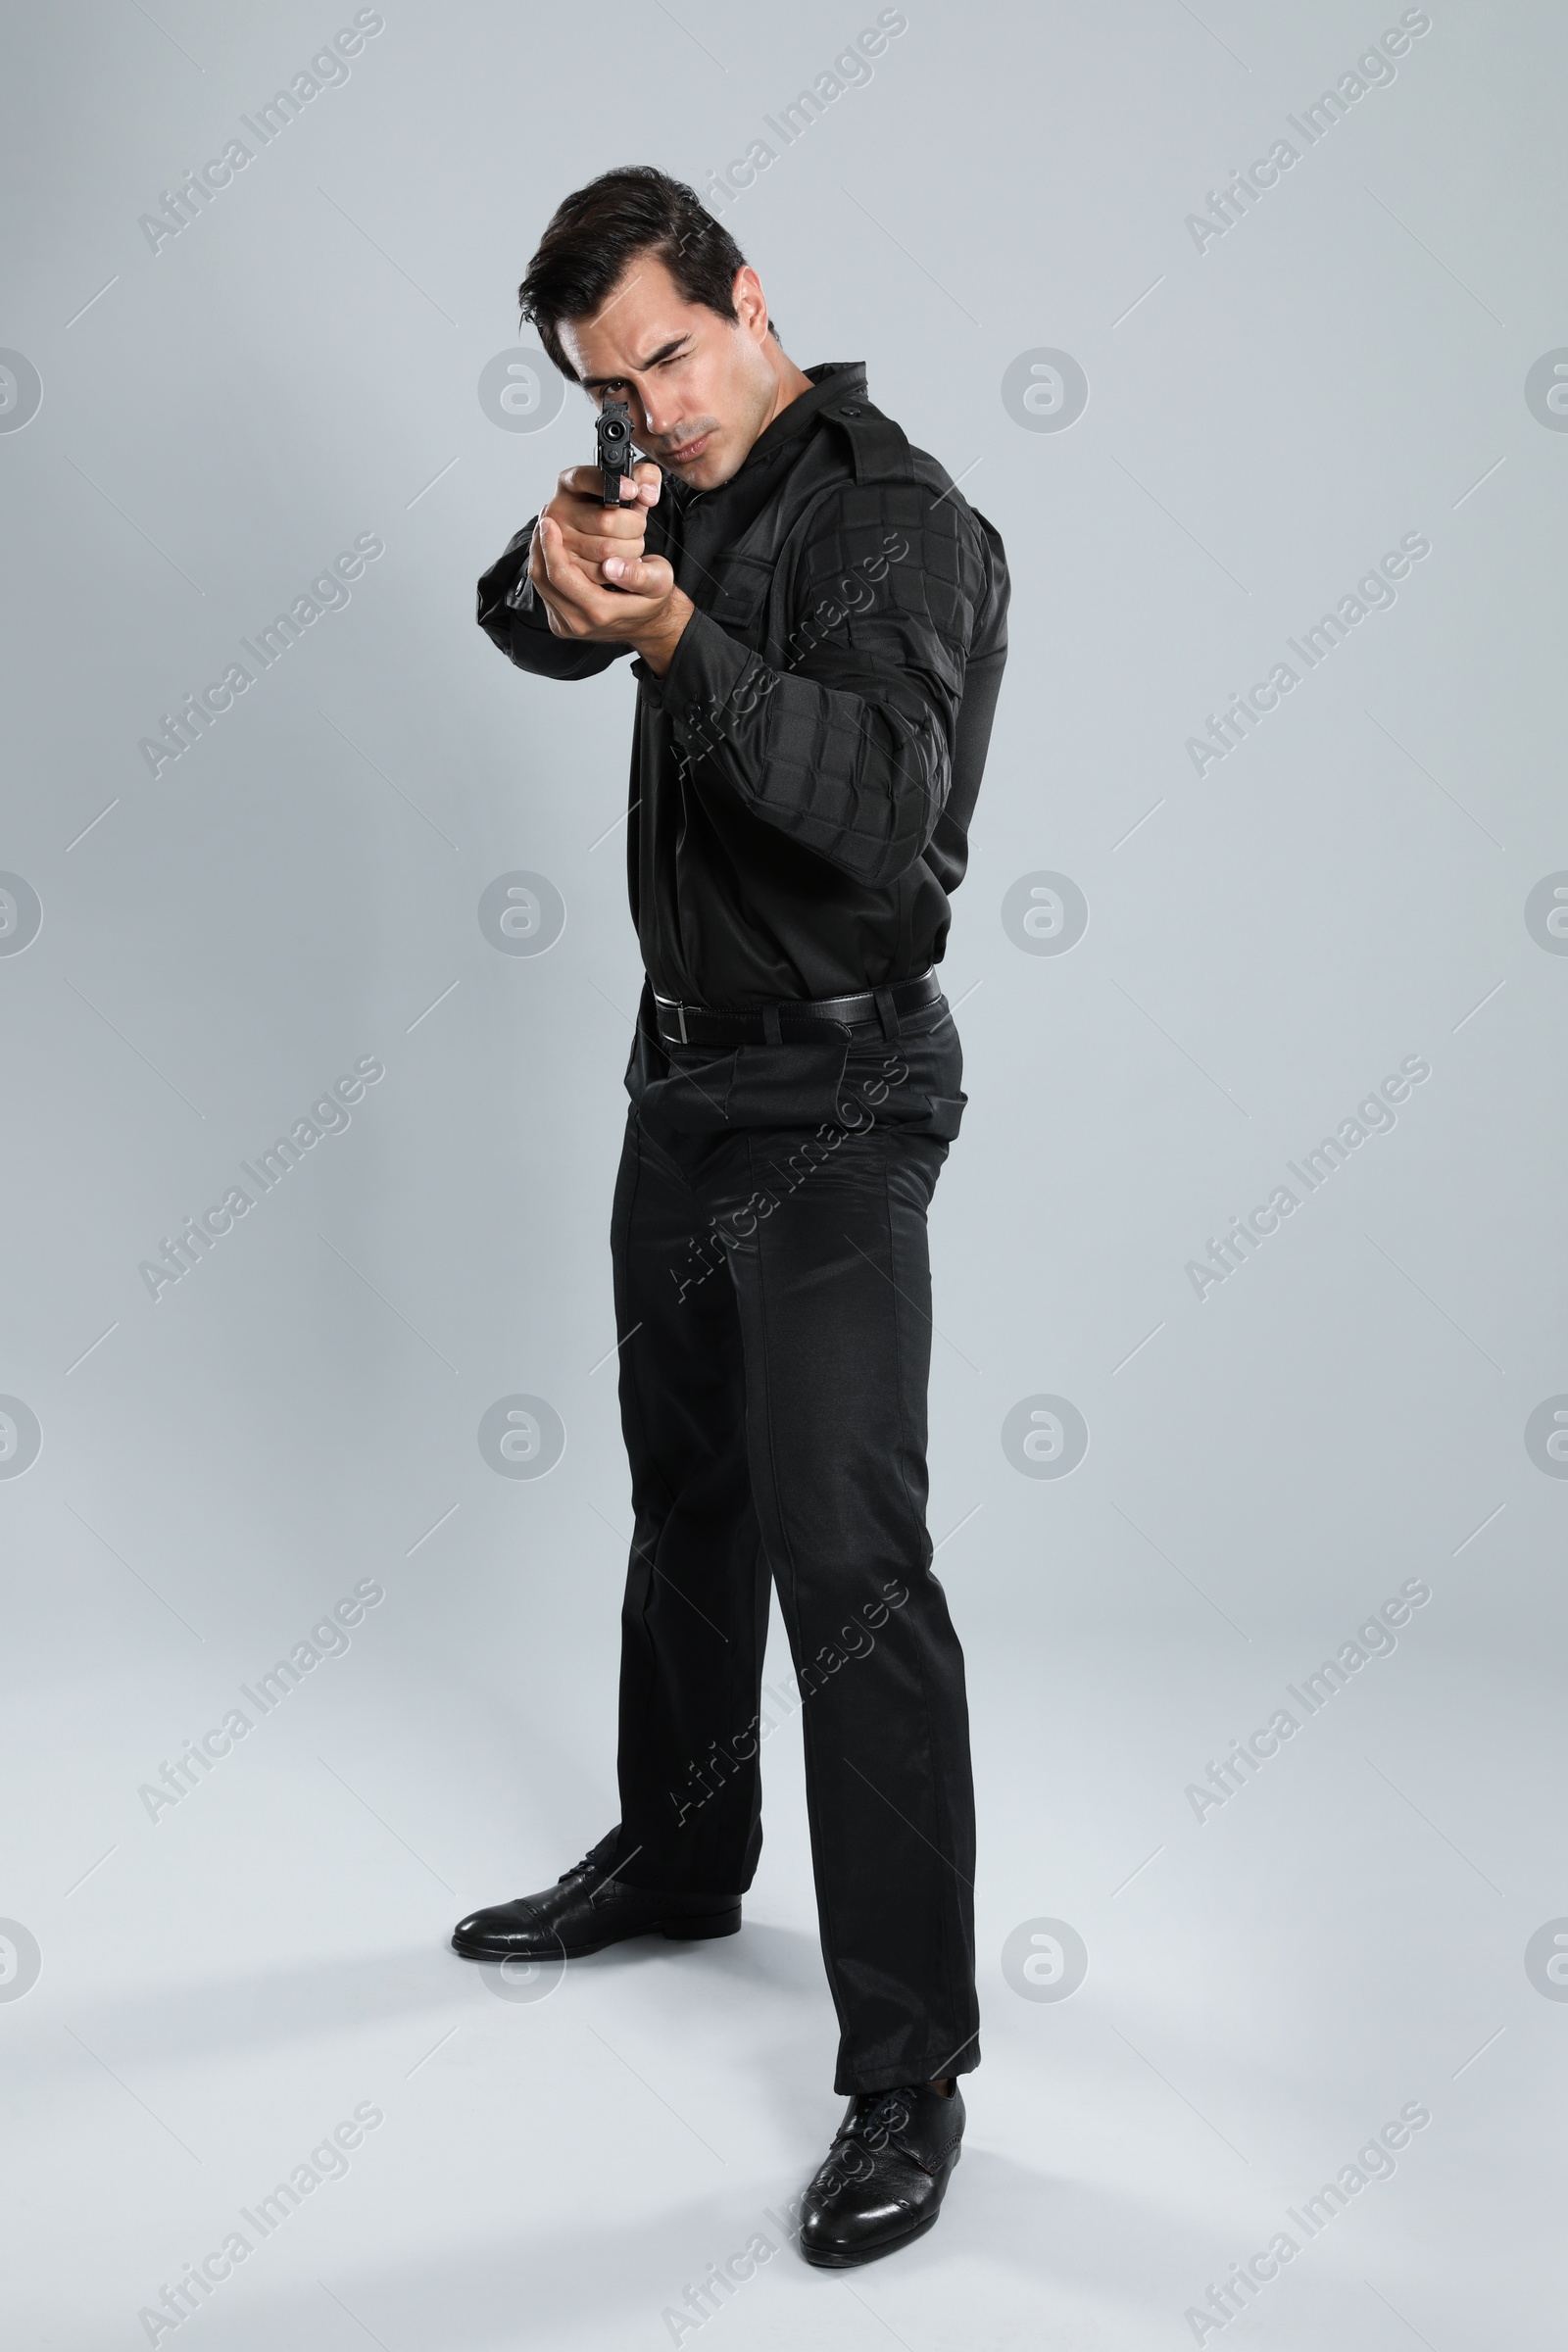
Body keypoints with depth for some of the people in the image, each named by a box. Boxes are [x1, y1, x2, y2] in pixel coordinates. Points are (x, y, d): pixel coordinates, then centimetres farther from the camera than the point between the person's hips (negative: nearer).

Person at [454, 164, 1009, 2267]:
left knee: (846, 1560, -12)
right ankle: (679, 1860, 39)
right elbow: (525, 630, 6)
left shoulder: (893, 516, -15)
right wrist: (558, 572, -17)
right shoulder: (695, 494, 10)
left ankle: (908, 2070, -4)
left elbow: (882, 802, -28)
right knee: (688, 1498, 20)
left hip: (834, 1100, -9)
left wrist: (672, 639, -39)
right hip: (689, 1068, 9)